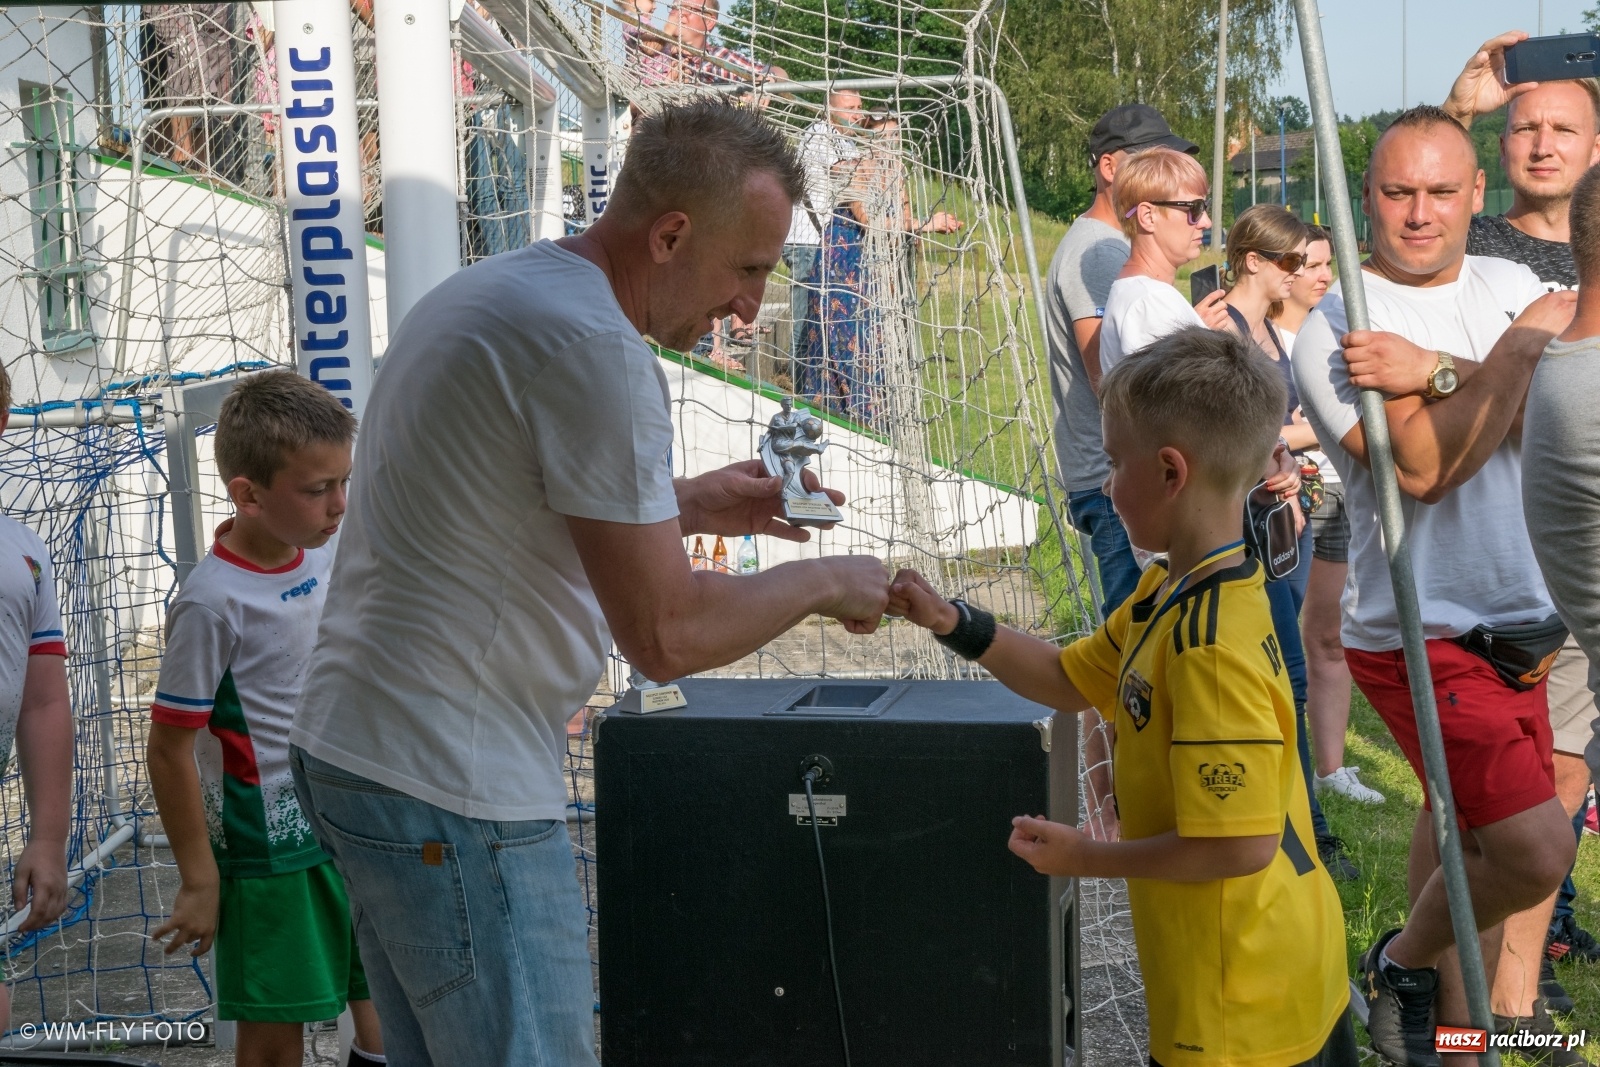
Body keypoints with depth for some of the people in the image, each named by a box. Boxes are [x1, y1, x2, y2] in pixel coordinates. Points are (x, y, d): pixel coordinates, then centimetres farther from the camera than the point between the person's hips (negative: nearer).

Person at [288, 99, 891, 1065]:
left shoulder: (484, 291, 14)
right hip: (449, 787, -10)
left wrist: (689, 505, 21)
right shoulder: (595, 348, -18)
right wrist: (822, 583, -3)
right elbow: (665, 635, -18)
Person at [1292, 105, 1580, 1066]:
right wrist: (1520, 348, -15)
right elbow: (1422, 467, -21)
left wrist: (1436, 370, -21)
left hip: (1524, 614, 6)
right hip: (1424, 630, -6)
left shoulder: (1511, 285, 9)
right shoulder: (1334, 328, -11)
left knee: (1463, 822, 16)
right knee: (1537, 848, -14)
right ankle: (1407, 966, 12)